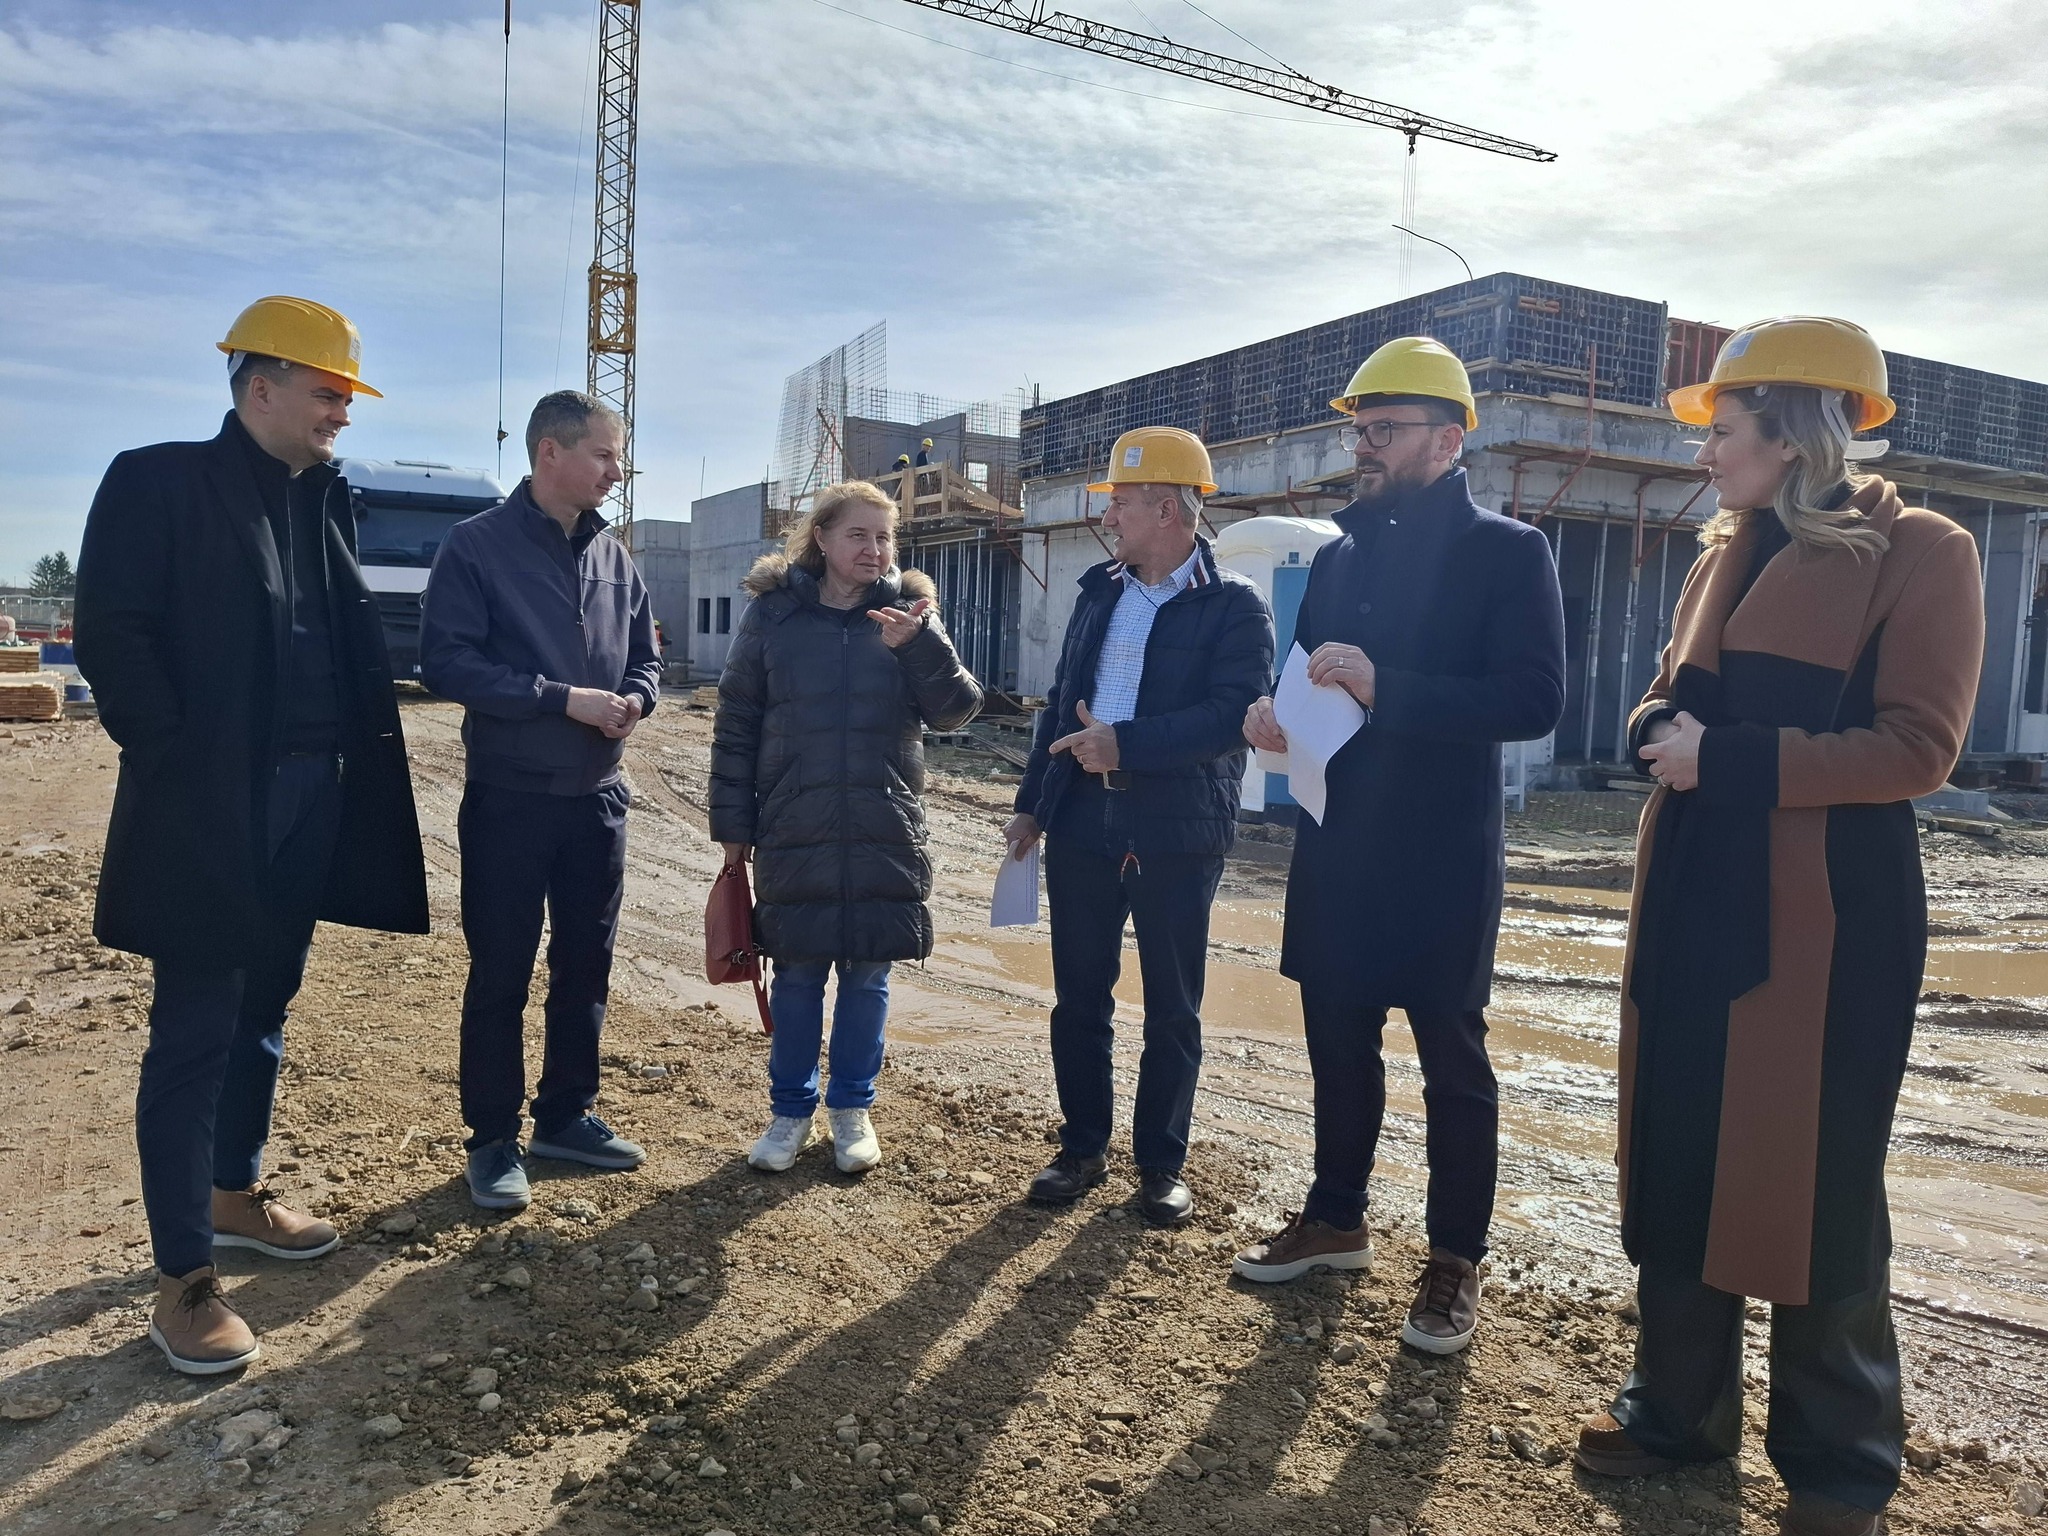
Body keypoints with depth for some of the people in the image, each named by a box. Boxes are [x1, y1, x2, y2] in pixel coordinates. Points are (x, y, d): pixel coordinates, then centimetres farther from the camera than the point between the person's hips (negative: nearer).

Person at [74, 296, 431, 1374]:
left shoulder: (324, 503, 13)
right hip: (210, 811, -7)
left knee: (263, 1014, 17)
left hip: (314, 801, 7)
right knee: (194, 1036, -1)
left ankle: (236, 1196, 34)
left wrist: (350, 764, 5)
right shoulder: (160, 482, -7)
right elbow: (111, 636, -12)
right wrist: (180, 761, -14)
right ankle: (183, 1280, 9)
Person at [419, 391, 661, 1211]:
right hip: (509, 799, -5)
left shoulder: (614, 557, 8)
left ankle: (567, 1115, 30)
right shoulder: (476, 544, -9)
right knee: (500, 975, 5)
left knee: (585, 965, 13)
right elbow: (445, 660, -16)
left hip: (598, 799, 5)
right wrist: (564, 698, -22)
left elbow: (646, 657, 13)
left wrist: (632, 700, -10)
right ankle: (493, 1139, 19)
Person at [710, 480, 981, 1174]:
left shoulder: (910, 611, 3)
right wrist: (732, 823, 2)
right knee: (797, 974, 8)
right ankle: (791, 1109, 25)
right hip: (793, 832, 0)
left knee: (867, 975, 9)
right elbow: (736, 722, 4)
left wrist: (919, 644, -21)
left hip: (885, 833, 1)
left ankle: (852, 1108, 26)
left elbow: (957, 709, -5)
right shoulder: (773, 611, 1)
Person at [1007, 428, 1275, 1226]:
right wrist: (1031, 803, 13)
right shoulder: (1098, 589, 12)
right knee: (1079, 998, 11)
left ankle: (1161, 1165, 22)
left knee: (1172, 1010, 7)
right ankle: (1083, 1149, 26)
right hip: (1082, 825, 5)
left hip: (1177, 835, -5)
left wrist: (1126, 744, -22)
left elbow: (1235, 713, -18)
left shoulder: (1236, 605, -6)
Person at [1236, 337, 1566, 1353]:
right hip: (1335, 850, 6)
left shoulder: (1507, 551, -6)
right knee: (1338, 1044, 16)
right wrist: (1276, 713, -7)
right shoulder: (1341, 551, 12)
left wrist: (1384, 688, -25)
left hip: (1441, 861, -6)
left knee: (1452, 1061, 7)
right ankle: (1335, 1221, 33)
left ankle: (1454, 1262, 21)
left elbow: (1534, 699, -17)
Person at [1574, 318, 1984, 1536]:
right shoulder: (1726, 553, 14)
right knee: (1679, 1157, 11)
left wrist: (1731, 761, -20)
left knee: (1816, 1181, 3)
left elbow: (1919, 748, -15)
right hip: (1697, 896, 7)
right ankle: (1681, 1405, 28)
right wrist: (1663, 731, -4)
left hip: (1826, 911, -6)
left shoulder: (1920, 553, -7)